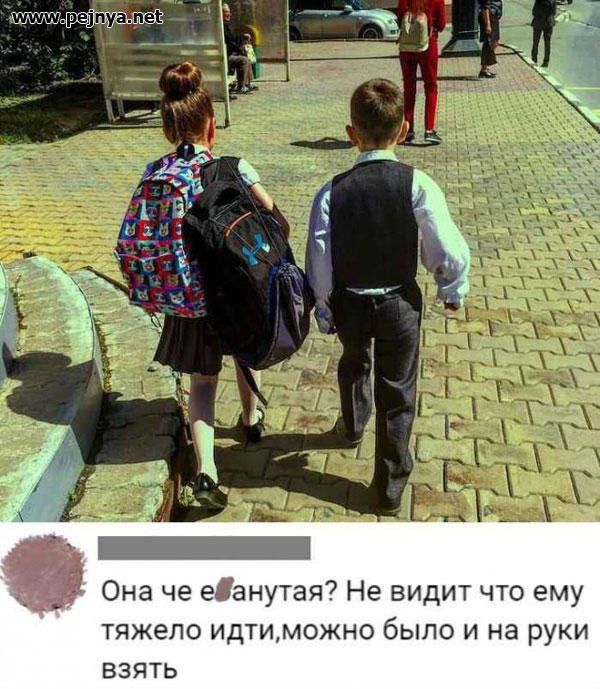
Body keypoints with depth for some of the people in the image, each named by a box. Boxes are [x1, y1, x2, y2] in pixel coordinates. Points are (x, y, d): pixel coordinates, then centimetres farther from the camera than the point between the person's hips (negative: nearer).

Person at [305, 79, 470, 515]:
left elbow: (319, 266, -11)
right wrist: (453, 291, 3)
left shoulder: (332, 193, -15)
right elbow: (451, 254, -16)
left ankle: (353, 425, 59)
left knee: (354, 364, 32)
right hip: (400, 303, -1)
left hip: (349, 303, 2)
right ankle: (391, 487, 24)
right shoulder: (418, 186, -18)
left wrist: (324, 310, 5)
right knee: (398, 395, 13)